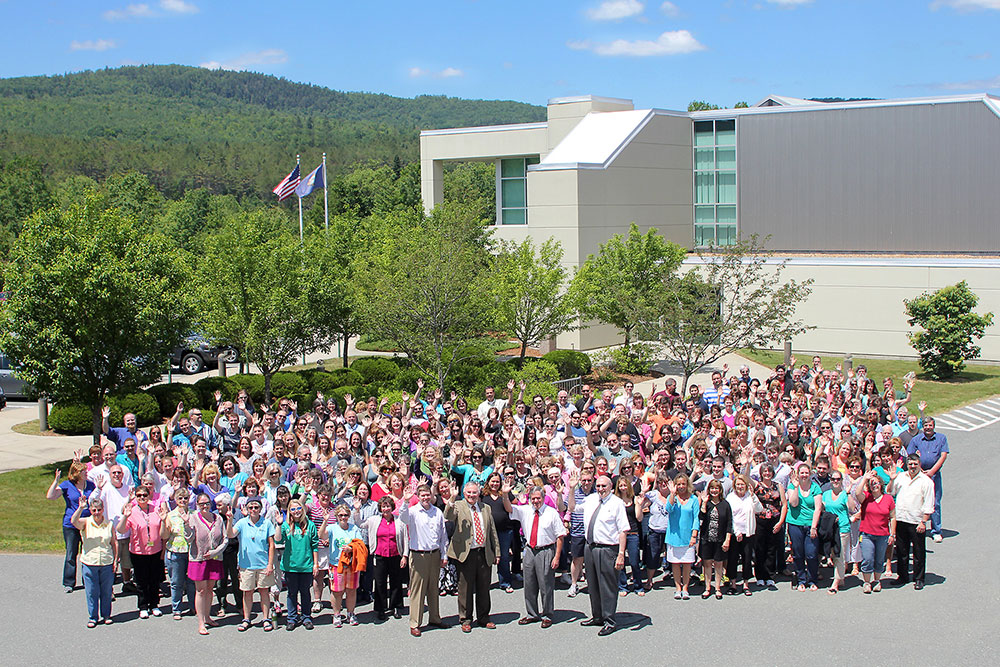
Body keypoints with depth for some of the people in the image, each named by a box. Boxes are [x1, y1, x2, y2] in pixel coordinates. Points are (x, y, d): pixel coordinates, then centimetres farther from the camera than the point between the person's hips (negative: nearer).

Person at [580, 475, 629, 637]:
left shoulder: (617, 503, -9)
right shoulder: (590, 500, 9)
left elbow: (623, 530, -13)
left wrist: (621, 554, -18)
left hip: (607, 549, -7)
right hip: (590, 547, 7)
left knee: (608, 586, -2)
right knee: (592, 585, 16)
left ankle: (609, 622, 8)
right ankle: (597, 617, 31)